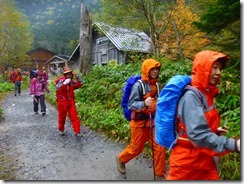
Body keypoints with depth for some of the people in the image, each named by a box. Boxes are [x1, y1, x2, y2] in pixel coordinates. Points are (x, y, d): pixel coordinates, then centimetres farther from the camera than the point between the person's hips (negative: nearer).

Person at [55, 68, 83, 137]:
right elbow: (58, 89, -23)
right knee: (62, 117, 12)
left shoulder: (72, 81, 4)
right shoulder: (61, 80, -10)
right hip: (62, 102, -3)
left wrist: (77, 76, -7)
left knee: (74, 117, -5)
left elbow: (80, 84, 2)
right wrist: (64, 83, -34)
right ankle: (61, 130, 34)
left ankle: (77, 132, -3)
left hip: (71, 102, 3)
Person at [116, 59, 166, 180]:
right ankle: (121, 159, 40)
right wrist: (144, 104, -37)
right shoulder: (139, 85, -17)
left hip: (153, 121, 5)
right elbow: (131, 105, -21)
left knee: (159, 147, 3)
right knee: (136, 148, 11)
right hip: (140, 122, -5)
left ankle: (159, 175, 22)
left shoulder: (155, 84, 2)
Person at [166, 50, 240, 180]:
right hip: (188, 163, -7)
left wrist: (214, 131, 4)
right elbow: (198, 134, -30)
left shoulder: (206, 94, 6)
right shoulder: (191, 96, -21)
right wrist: (233, 145, -32)